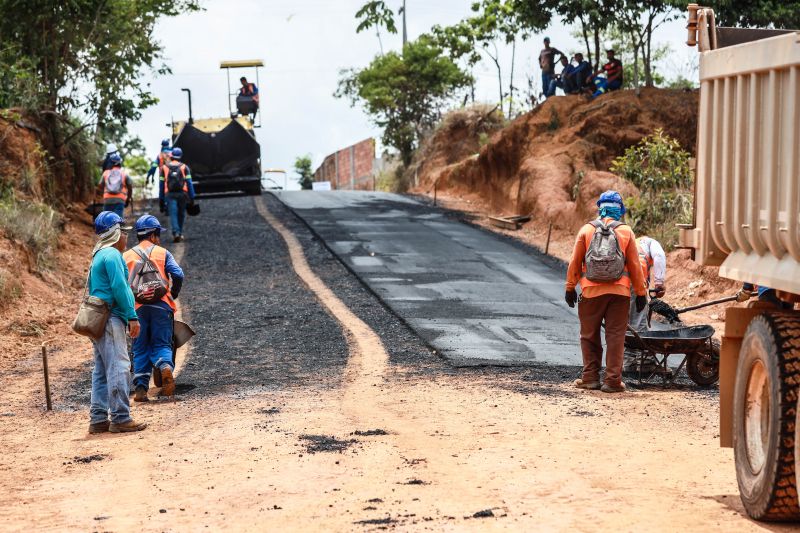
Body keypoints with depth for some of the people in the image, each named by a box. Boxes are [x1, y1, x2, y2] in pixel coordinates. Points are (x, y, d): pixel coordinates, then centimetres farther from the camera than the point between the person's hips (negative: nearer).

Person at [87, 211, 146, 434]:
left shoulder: (98, 257, 21)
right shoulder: (112, 255, -9)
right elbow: (120, 287, -17)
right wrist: (132, 316, -17)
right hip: (111, 318, -10)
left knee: (102, 371, 10)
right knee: (118, 367, -11)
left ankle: (99, 419, 10)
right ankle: (121, 418, -12)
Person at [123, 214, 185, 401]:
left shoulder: (126, 256, 13)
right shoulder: (162, 253, 7)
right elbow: (178, 275, -6)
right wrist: (173, 294, 10)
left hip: (137, 307, 1)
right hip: (161, 305, -1)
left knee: (140, 349, 8)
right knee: (161, 344, 5)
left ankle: (140, 387, -1)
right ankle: (166, 367, -27)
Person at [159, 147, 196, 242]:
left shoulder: (164, 168, 6)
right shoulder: (184, 167, 3)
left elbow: (161, 184, 6)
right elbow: (189, 183, -1)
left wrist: (161, 199, 12)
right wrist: (192, 197, 2)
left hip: (170, 194, 0)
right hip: (182, 194, 0)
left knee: (173, 214, -5)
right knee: (181, 214, 15)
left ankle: (176, 233, -23)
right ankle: (180, 233, 21)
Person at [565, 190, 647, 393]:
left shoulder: (587, 230, 2)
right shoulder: (626, 232, 2)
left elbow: (575, 262, 3)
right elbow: (635, 265, 3)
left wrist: (570, 287, 12)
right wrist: (641, 293, 10)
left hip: (591, 292, 0)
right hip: (619, 292, 0)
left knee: (590, 336, 10)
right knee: (615, 336, 3)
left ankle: (590, 377, 11)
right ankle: (613, 380, 0)